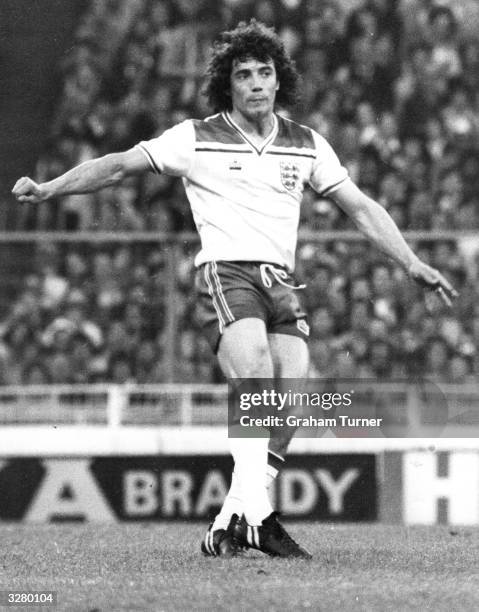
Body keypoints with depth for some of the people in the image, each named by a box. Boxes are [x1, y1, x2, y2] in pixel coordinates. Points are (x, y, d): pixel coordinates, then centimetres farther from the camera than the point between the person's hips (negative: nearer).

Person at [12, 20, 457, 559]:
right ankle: (256, 513, -32)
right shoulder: (196, 139, 5)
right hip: (225, 273, -4)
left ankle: (229, 525, 0)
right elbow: (119, 166, 8)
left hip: (282, 283, 4)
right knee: (256, 381, -28)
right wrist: (48, 189, -1)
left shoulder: (306, 145, 14)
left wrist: (413, 264, 11)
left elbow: (360, 207, 17)